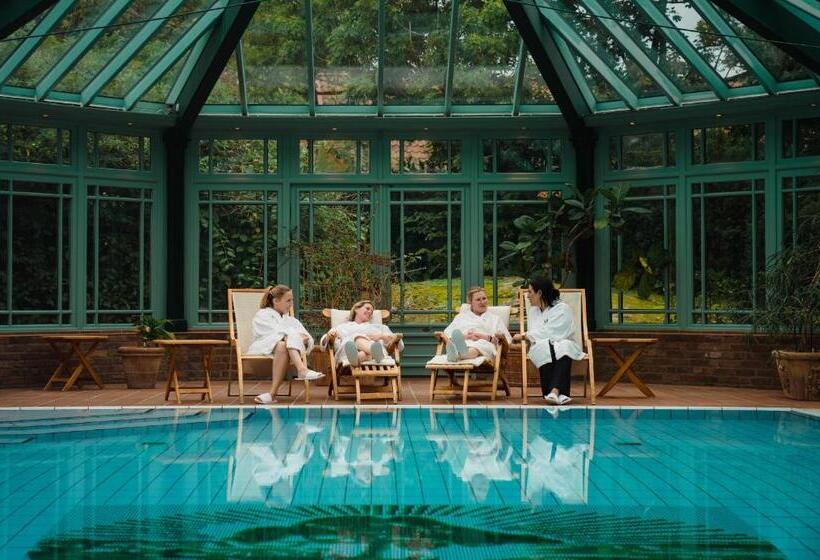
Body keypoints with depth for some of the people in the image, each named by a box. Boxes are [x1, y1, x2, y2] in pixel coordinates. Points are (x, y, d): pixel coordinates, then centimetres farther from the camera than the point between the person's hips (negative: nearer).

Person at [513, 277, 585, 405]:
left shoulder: (562, 308, 1)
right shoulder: (532, 310, 21)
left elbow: (550, 333, -8)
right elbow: (533, 334, 15)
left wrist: (524, 336, -1)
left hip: (564, 346, -3)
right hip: (541, 348, 3)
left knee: (563, 347, -38)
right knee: (543, 348, -34)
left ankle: (554, 392, -55)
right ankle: (558, 394, -48)